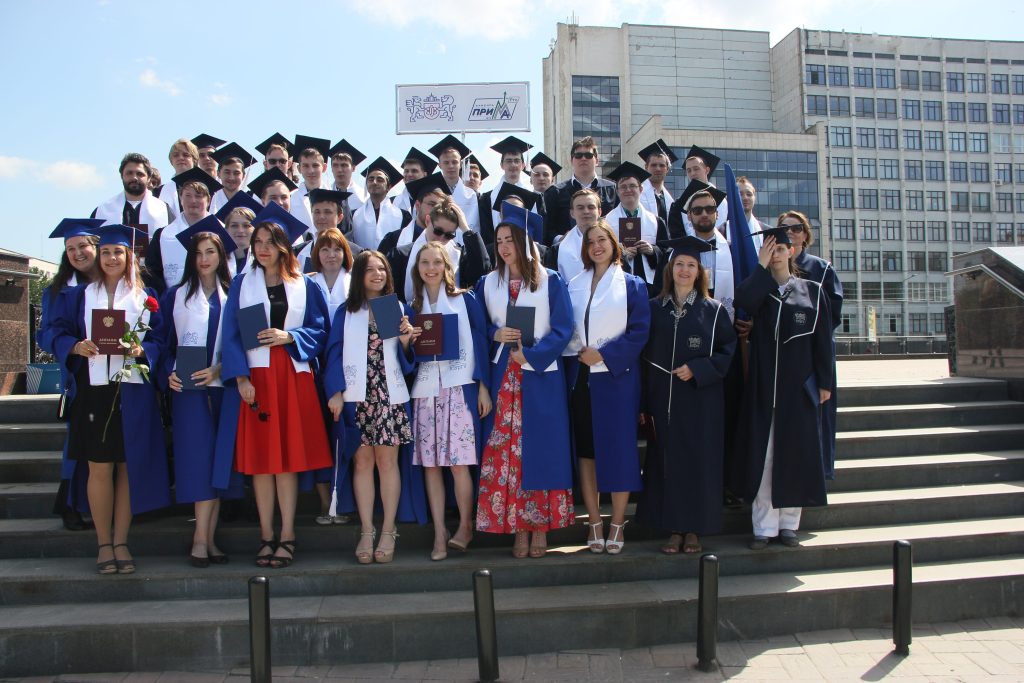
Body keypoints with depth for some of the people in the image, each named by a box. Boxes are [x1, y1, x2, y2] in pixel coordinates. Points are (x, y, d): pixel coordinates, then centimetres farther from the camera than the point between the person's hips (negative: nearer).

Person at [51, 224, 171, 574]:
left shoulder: (146, 297, 10)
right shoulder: (79, 295, 13)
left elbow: (161, 341, 5)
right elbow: (60, 335, 7)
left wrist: (141, 350, -15)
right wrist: (77, 347, -14)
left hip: (133, 391, 0)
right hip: (92, 389, 0)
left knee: (128, 466, 2)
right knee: (99, 467, 0)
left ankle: (121, 541, 12)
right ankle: (104, 543, 12)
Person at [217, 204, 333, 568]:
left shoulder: (304, 286, 8)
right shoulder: (242, 284, 8)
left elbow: (320, 329, 6)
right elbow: (231, 334, 2)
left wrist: (288, 337, -11)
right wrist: (240, 376, -10)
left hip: (292, 377, -1)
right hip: (253, 377, 1)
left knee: (287, 457, 1)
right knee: (259, 457, 2)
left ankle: (287, 535, 8)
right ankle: (267, 536, 11)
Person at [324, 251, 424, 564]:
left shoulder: (399, 309, 11)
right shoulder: (346, 312, 10)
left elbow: (406, 359, 10)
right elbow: (335, 352, 6)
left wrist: (406, 341, -11)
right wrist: (335, 391, -4)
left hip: (389, 395, 0)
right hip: (356, 395, 0)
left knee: (387, 460, -2)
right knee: (362, 461, 0)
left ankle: (388, 532, 7)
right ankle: (367, 532, 9)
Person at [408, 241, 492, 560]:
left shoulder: (464, 299, 5)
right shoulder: (413, 306, 14)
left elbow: (480, 342, 2)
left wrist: (483, 387, -4)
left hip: (459, 387, -3)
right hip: (425, 389, 4)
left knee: (459, 463, -6)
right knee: (430, 464, 2)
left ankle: (465, 527, 11)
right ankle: (439, 534, 11)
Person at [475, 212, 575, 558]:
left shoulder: (550, 281, 0)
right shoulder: (488, 284, 10)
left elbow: (562, 329, -4)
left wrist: (529, 355, -14)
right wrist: (495, 334, -9)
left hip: (542, 377, -2)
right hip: (503, 379, 3)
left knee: (542, 449, 0)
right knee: (505, 450, -1)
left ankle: (540, 527, 10)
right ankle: (519, 528, 8)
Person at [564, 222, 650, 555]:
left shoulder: (632, 285, 3)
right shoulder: (574, 286, 12)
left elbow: (639, 331, -5)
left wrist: (603, 354, -13)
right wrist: (577, 353, -5)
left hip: (617, 377, -3)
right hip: (581, 377, 3)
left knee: (619, 449, -1)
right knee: (586, 449, 4)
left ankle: (617, 525, 9)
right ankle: (594, 523, 13)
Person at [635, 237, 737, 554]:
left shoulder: (713, 310, 3)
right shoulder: (655, 308, 6)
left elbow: (728, 350, 1)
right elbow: (645, 356, 4)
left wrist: (697, 369, -14)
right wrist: (644, 402, -2)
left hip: (701, 399, -1)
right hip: (663, 399, 1)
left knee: (699, 461, 2)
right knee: (667, 460, 3)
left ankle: (694, 528, 14)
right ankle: (674, 528, 13)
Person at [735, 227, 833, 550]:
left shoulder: (812, 291, 7)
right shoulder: (759, 289, 8)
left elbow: (823, 340, 5)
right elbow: (741, 300, -17)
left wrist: (825, 382, 1)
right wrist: (762, 266, -9)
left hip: (799, 386, 0)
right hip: (763, 386, 0)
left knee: (795, 453, 5)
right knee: (762, 455, -1)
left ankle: (788, 523, 16)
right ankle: (764, 527, 5)